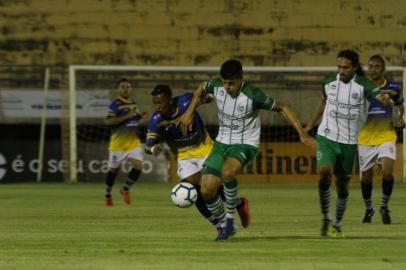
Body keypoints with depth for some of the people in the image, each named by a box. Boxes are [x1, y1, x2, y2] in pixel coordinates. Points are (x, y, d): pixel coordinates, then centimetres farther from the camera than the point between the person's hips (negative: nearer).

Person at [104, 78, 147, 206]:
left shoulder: (133, 103, 9)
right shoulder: (115, 105, -13)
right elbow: (109, 121, -23)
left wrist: (140, 117, 3)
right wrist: (127, 116, -27)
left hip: (134, 142, 5)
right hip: (118, 143, -5)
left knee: (138, 166, -11)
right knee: (113, 169, 7)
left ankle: (125, 189, 12)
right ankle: (107, 194, 28)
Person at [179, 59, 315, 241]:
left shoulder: (253, 95, -22)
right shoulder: (216, 86, -8)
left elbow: (281, 108, -9)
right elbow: (201, 89, 17)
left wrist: (302, 133, -13)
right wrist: (189, 112, 8)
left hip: (246, 145, -5)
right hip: (222, 143, 5)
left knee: (227, 172, -37)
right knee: (207, 190, -6)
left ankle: (230, 217, -13)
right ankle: (225, 226, 19)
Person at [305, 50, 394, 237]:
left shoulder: (363, 85, -11)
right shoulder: (329, 83, 0)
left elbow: (380, 96, -29)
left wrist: (387, 101, -53)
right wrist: (311, 124, 29)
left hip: (349, 142, -1)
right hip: (326, 137, 1)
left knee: (342, 184, 6)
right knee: (325, 172, -24)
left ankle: (337, 225, 26)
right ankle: (325, 218, -9)